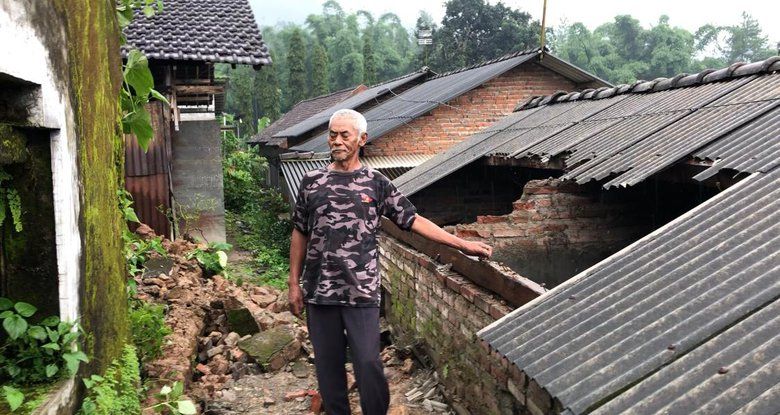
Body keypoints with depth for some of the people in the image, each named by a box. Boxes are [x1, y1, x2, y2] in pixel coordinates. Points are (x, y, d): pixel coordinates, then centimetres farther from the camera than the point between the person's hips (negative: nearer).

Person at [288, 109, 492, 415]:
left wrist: (463, 244, -3)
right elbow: (300, 234, 10)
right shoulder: (312, 182, 5)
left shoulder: (376, 184, 1)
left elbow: (414, 221, 1)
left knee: (369, 364, 0)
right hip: (318, 292, 2)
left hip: (362, 292, -2)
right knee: (328, 365, 11)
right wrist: (294, 284, 8)